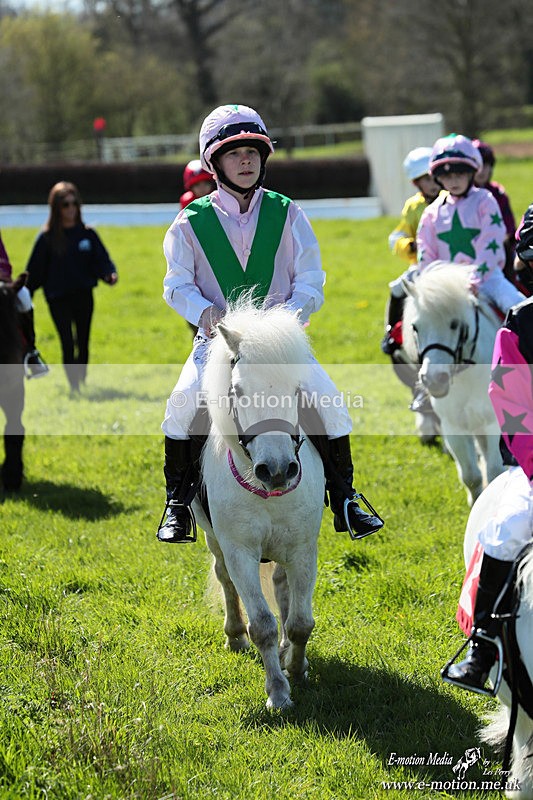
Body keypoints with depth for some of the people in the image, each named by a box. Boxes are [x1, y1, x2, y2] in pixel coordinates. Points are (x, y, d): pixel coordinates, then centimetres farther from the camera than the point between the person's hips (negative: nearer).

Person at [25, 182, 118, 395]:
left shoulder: (87, 235, 4)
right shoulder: (47, 238, -3)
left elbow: (101, 260, 0)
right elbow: (35, 271, -1)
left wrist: (110, 274, -20)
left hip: (83, 296, 2)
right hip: (58, 299, -2)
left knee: (83, 343, 9)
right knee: (68, 343, -10)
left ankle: (82, 382, 28)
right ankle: (73, 386, -3)